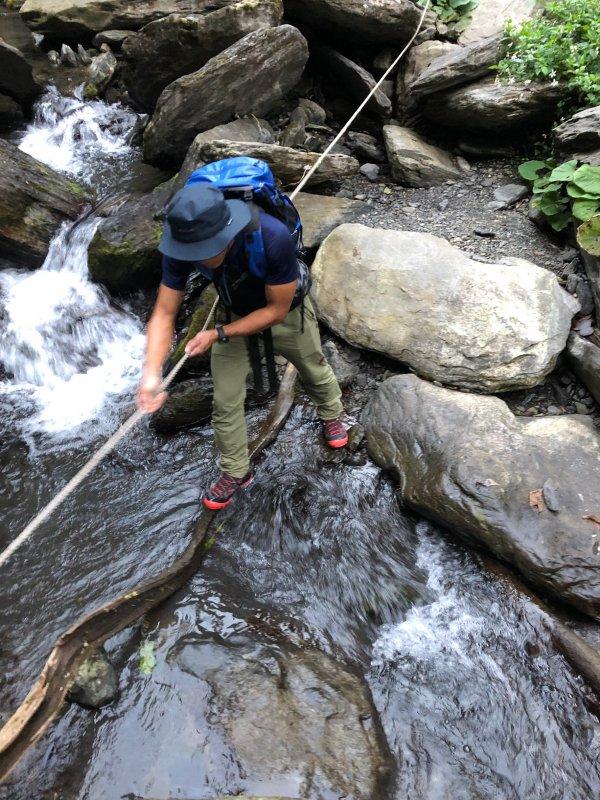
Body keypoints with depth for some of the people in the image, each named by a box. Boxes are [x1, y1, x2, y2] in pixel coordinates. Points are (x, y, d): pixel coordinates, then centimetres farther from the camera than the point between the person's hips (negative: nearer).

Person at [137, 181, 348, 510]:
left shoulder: (273, 237, -42)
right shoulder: (181, 245, -30)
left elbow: (277, 309, -29)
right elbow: (164, 313, -26)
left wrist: (219, 334, -32)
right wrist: (151, 372, -40)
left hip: (286, 309, -2)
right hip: (233, 311, 3)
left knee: (314, 370, 21)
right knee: (225, 400, 4)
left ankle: (331, 415, 55)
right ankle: (235, 472, 27)